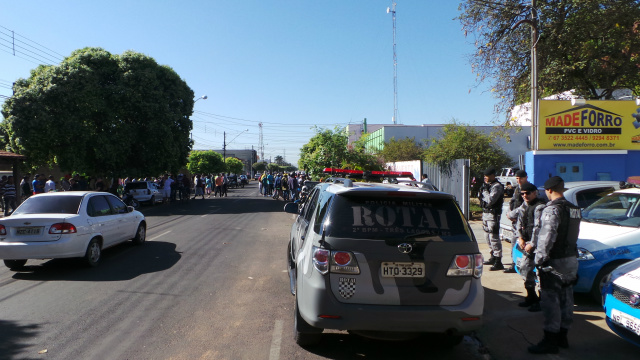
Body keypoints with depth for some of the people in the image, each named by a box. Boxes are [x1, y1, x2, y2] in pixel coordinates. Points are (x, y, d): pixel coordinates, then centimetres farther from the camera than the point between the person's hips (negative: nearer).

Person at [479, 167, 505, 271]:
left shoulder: (497, 186, -14)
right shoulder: (488, 185, 15)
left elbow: (490, 200, -24)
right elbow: (484, 199, 20)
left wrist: (485, 190, -15)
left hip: (493, 214, -10)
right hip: (485, 213, 10)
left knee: (494, 237, -12)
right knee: (487, 236, 17)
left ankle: (498, 263, -11)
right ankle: (493, 257, 31)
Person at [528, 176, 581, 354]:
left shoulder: (552, 209, -17)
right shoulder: (574, 209, 12)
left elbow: (547, 238, -24)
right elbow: (572, 235, 15)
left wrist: (539, 258, -17)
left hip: (554, 260, -9)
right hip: (572, 258, 9)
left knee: (550, 300, -4)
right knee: (566, 299, 15)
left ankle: (550, 341, 1)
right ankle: (562, 337, 26)